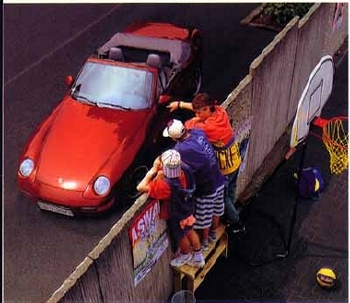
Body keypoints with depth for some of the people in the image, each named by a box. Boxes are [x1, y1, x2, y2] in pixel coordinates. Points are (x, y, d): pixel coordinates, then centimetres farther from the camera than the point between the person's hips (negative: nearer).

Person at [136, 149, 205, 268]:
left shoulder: (165, 185, -45)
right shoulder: (185, 169, -26)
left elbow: (140, 187, -41)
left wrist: (154, 169, -35)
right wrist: (160, 173, -23)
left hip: (177, 215, -6)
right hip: (188, 208, 6)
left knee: (180, 236, 26)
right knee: (190, 231, 31)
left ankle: (186, 255, 57)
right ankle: (198, 257, 53)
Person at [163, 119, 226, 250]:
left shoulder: (181, 150, -32)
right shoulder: (198, 132, -11)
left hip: (205, 189, -7)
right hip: (218, 181, 7)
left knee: (204, 217, 18)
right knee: (216, 210, 29)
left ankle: (204, 242, 41)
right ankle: (213, 234, 53)